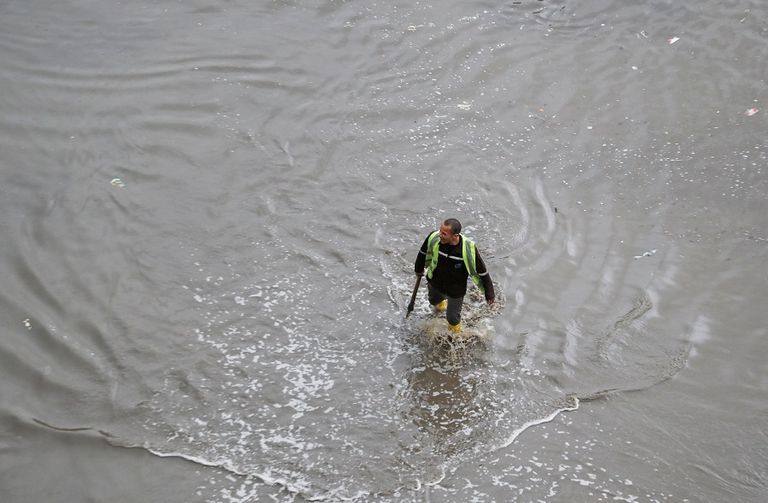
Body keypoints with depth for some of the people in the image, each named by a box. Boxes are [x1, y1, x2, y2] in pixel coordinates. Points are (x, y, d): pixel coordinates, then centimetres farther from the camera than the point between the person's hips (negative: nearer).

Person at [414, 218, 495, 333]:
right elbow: (423, 252, -3)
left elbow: (482, 271, -21)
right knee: (434, 300, 32)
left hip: (456, 290, -3)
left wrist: (489, 293, -11)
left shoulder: (469, 248, -36)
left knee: (452, 318, 14)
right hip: (434, 282, 3)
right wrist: (419, 269, 15)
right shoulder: (434, 238, -28)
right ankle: (441, 304, 70)